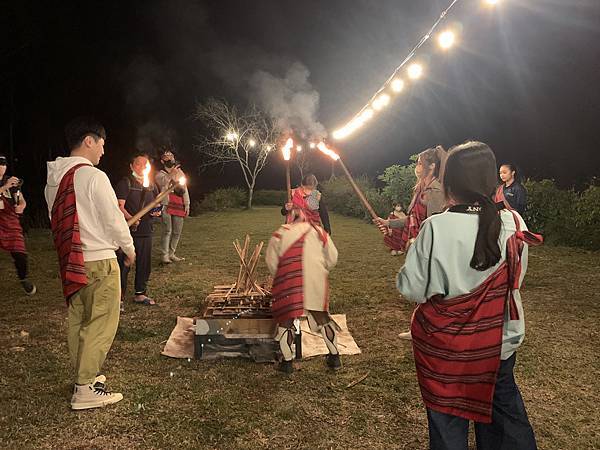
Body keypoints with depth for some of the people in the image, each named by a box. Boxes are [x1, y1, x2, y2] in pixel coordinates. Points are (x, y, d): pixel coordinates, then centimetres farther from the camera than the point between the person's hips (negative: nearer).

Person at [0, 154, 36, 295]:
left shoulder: (12, 181, 11)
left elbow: (22, 201, 14)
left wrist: (21, 207, -7)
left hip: (11, 223, 2)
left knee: (20, 254, -3)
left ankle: (23, 280, 19)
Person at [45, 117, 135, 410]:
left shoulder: (54, 179, 9)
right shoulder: (94, 176, -16)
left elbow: (60, 220, 15)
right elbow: (113, 220, -14)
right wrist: (129, 248, 2)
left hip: (70, 261, 9)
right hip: (99, 261, -8)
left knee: (79, 321, 16)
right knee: (100, 323, -1)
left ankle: (83, 376, 29)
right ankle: (85, 389, 4)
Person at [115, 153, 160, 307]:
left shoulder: (151, 185, 15)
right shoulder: (125, 182, -5)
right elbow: (120, 206, -13)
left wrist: (157, 211, 2)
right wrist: (130, 218, -30)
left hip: (146, 231, 6)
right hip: (128, 230, -6)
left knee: (144, 264, 13)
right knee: (124, 264, -3)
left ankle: (140, 293, 27)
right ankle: (119, 297, 7)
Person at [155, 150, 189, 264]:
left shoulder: (179, 172, 19)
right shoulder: (160, 174, 6)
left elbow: (185, 189, 19)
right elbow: (162, 182, -19)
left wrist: (187, 204, 14)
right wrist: (171, 174, -32)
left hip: (179, 206, 5)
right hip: (166, 205, -5)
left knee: (177, 232, 7)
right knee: (167, 231, -11)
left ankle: (171, 254, 19)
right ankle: (164, 255, -5)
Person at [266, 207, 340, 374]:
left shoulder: (280, 234, 5)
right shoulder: (320, 232, 11)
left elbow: (271, 261, 3)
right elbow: (332, 258, 7)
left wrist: (279, 277, 17)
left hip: (289, 283, -2)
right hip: (316, 283, 3)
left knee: (285, 320, 11)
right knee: (322, 317, 18)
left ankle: (287, 362, 14)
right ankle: (335, 357, 27)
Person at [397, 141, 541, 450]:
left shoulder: (435, 228, -24)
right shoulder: (513, 224, -13)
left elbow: (411, 289, -17)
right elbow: (515, 280, 1)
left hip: (444, 346, -3)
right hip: (499, 341, 4)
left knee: (447, 415, 16)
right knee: (501, 403, 27)